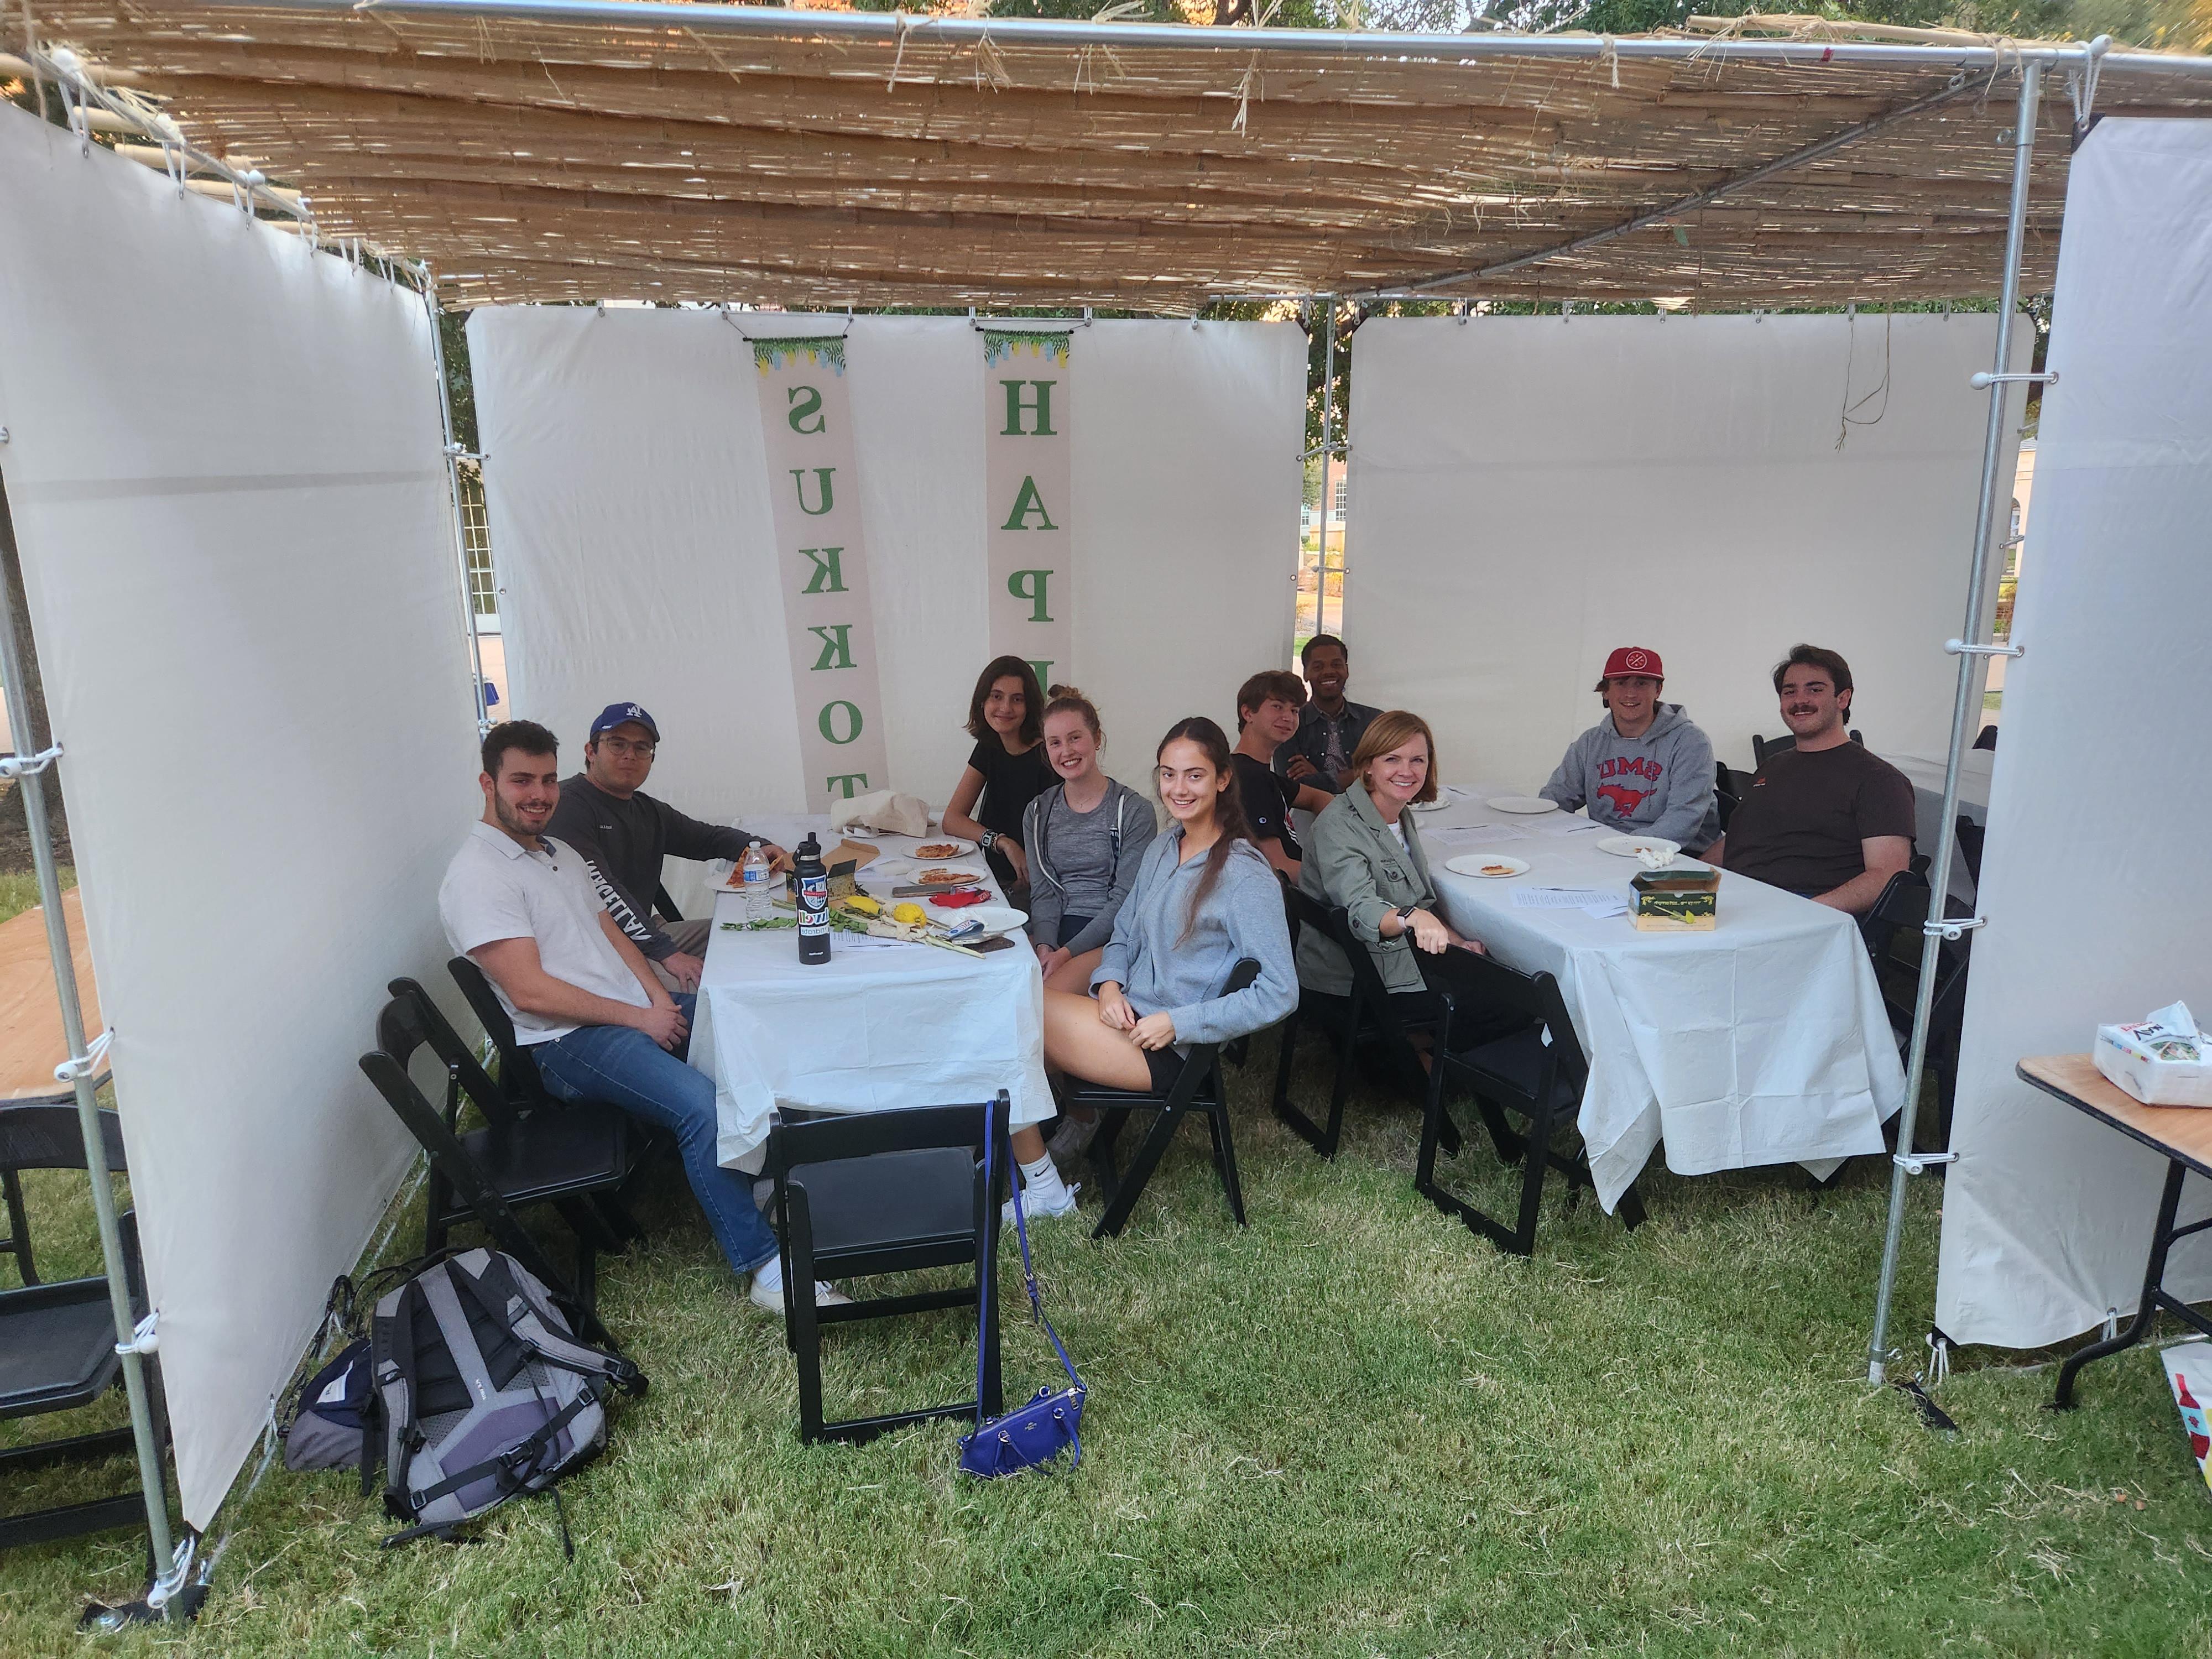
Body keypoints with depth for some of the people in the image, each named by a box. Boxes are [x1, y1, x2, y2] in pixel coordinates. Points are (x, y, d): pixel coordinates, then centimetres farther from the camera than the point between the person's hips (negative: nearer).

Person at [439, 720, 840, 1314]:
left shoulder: (562, 853, 16)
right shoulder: (476, 876, -13)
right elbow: (530, 992, -20)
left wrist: (658, 996, -1)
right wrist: (640, 1018, -16)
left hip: (639, 1008, 10)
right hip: (569, 1042, -9)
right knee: (701, 1103, -30)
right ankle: (765, 1269, -24)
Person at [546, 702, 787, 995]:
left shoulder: (648, 811, 16)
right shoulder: (568, 803, -12)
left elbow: (708, 837, 28)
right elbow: (600, 890, -22)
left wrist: (760, 849, 5)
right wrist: (665, 953, -27)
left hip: (642, 933, 9)